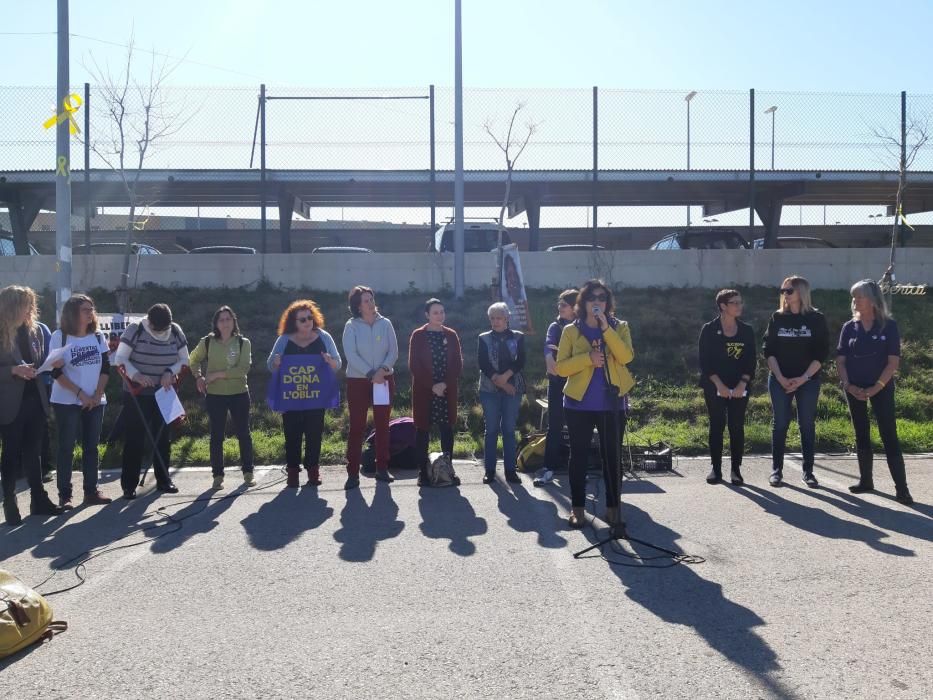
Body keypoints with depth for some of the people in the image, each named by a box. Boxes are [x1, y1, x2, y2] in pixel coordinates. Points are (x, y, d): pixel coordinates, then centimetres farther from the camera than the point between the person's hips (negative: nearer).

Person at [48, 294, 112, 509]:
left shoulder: (98, 336, 6)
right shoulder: (60, 336, -6)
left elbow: (106, 368, 5)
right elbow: (56, 372, -10)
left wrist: (97, 395, -7)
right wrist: (80, 394, -15)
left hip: (96, 402, 4)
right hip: (67, 402, -4)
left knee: (91, 446, 6)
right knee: (66, 447, -1)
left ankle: (91, 491, 13)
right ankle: (64, 495, 5)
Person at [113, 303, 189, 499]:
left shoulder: (176, 332, -4)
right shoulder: (134, 330, -13)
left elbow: (184, 360, 4)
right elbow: (120, 359, -13)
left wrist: (170, 372, -15)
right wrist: (135, 374, -31)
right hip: (136, 394, -3)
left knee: (163, 437, 10)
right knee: (133, 438, -2)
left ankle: (163, 480, 21)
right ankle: (129, 484, 4)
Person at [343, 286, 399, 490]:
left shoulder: (385, 323, 3)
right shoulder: (351, 326, -4)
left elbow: (393, 351, 0)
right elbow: (351, 355, -12)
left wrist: (383, 370, -17)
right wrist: (371, 374, -19)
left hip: (384, 380, 3)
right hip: (358, 381, -3)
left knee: (382, 425, 8)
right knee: (356, 427, -2)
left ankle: (382, 468, 18)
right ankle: (353, 473, 0)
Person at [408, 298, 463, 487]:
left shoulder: (451, 335, 8)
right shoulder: (418, 335, -1)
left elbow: (458, 364, 5)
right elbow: (413, 365, -5)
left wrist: (446, 384, -9)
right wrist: (432, 386, -13)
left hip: (448, 391, 3)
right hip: (423, 391, -2)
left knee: (447, 430, 3)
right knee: (422, 430, 0)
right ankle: (423, 471, 6)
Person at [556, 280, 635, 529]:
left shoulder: (620, 327, 5)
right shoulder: (571, 330, 3)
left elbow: (626, 356, -14)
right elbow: (561, 367, -4)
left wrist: (606, 328, -19)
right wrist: (588, 358, -18)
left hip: (612, 403, 0)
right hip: (579, 403, 0)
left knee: (611, 455, 5)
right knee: (579, 454, 4)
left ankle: (612, 506, 15)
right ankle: (577, 507, 12)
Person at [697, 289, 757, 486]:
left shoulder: (747, 331, 6)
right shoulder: (709, 330, -3)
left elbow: (751, 361, 3)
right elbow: (705, 361, -7)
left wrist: (742, 384, -10)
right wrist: (719, 385, -14)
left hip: (740, 387, 2)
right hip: (715, 387, -2)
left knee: (737, 426, 1)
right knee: (717, 426, 2)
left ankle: (736, 470, 8)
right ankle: (716, 469, 9)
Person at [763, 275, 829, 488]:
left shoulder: (816, 319, -1)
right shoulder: (777, 318, 4)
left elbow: (821, 353, -4)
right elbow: (769, 350, 2)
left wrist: (803, 378, -13)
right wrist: (780, 377, -9)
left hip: (808, 381, -1)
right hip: (780, 380, 1)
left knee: (807, 424, 2)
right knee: (780, 423, 2)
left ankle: (808, 471, 9)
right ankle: (776, 469, 8)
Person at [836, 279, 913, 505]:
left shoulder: (889, 326, -5)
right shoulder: (849, 327, 3)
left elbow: (893, 361, -8)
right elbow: (840, 360, 4)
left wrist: (876, 387, -16)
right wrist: (848, 385, -10)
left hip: (881, 388, -3)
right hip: (854, 389, 3)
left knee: (889, 436, -6)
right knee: (861, 435, 9)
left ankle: (901, 488, -5)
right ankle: (866, 481, 19)